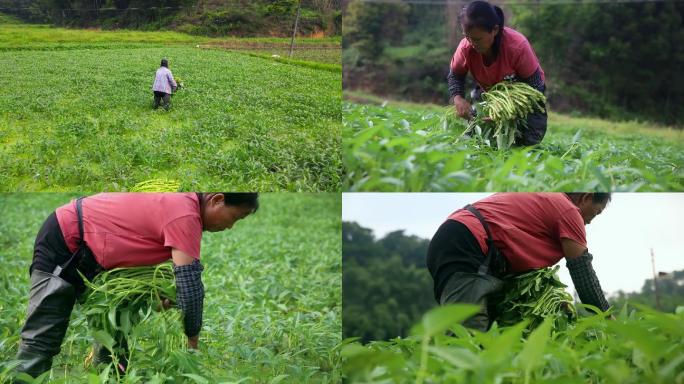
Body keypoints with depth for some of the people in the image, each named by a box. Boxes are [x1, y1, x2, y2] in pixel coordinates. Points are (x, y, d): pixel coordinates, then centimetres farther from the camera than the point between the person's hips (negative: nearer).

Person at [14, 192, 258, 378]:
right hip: (64, 241, -10)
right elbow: (190, 284, -28)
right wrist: (193, 341, -16)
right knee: (42, 339, -12)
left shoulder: (183, 201, 3)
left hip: (89, 253, 10)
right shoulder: (185, 214, -27)